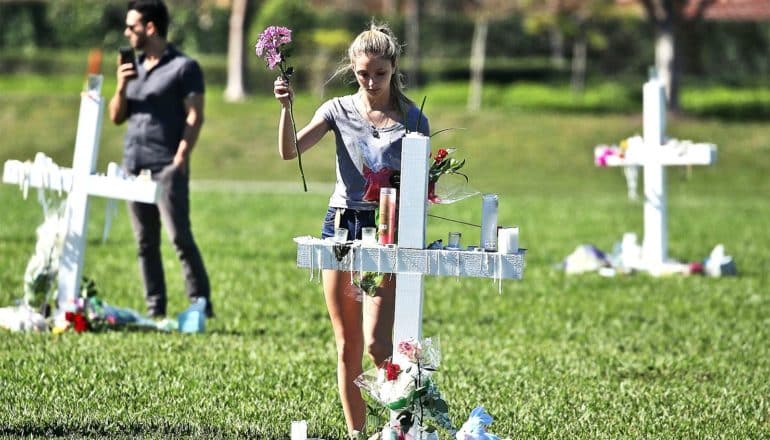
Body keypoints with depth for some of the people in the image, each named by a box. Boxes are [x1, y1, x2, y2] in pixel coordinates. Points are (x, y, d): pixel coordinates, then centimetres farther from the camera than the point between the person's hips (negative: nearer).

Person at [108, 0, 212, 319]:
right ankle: (155, 308, 9)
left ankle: (201, 304, -8)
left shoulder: (183, 67, -2)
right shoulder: (133, 68, 18)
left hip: (167, 167, -7)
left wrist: (181, 157, -16)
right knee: (145, 243, 6)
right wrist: (121, 88, 0)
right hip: (134, 166, 7)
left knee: (180, 237, -11)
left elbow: (194, 117, -7)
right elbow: (117, 117, 19)